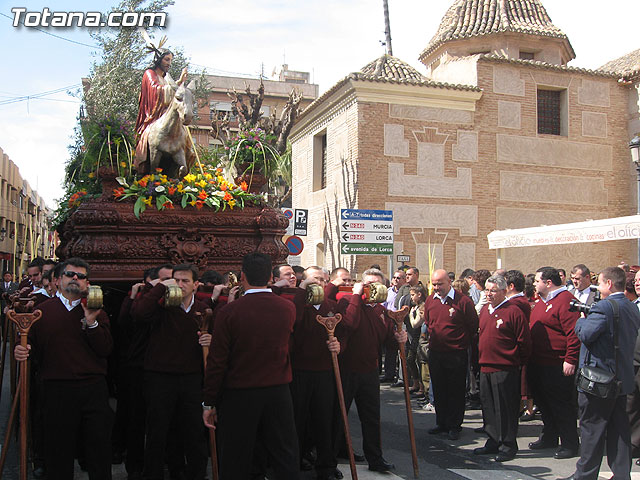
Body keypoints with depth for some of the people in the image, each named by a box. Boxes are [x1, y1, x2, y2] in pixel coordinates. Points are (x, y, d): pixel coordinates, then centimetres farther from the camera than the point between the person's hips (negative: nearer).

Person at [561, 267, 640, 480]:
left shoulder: (604, 307, -19)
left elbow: (586, 335, -24)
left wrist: (582, 319, -3)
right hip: (623, 380, 8)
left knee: (592, 430, 2)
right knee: (619, 429, 13)